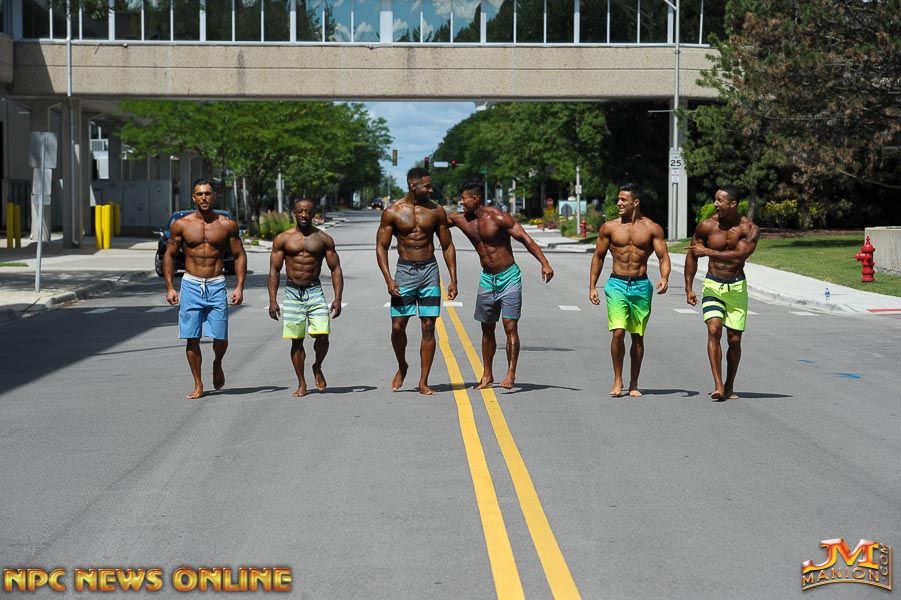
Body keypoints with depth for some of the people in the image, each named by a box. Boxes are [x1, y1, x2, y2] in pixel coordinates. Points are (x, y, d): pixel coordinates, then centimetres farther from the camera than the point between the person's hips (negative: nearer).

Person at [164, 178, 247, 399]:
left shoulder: (227, 225, 1)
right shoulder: (181, 225, 1)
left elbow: (239, 255, 7)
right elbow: (169, 255, 9)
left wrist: (239, 287, -2)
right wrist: (169, 287, 2)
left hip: (216, 285, 0)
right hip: (190, 284, 0)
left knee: (220, 338, -5)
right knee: (192, 338, 0)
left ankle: (217, 364, 29)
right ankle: (198, 386, 12)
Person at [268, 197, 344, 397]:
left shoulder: (324, 239, 5)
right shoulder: (283, 239, 4)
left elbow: (336, 269, 6)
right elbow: (274, 270, 6)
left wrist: (337, 298, -4)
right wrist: (272, 300, -2)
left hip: (314, 291, 0)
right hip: (292, 291, 0)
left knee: (322, 334, -14)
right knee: (297, 340, 1)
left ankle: (317, 368, 14)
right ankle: (301, 383, 12)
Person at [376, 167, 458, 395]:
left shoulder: (436, 211, 3)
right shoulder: (392, 212, -3)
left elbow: (448, 246, 10)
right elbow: (381, 247, -1)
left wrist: (453, 279, 4)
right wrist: (388, 279, -11)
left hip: (430, 270, 1)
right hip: (405, 270, -1)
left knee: (428, 328, -1)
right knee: (398, 325, -6)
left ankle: (423, 382, 5)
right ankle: (402, 367, 23)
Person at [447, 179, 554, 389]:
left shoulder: (498, 218, -16)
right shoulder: (462, 219, 1)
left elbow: (525, 239, -17)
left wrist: (544, 263, -25)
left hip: (509, 277, -6)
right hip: (487, 278, 6)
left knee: (510, 327, -10)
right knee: (487, 329, 10)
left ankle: (511, 373, -7)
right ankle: (487, 375, 19)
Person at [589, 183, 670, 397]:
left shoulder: (652, 229, 1)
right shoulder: (609, 227, 4)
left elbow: (663, 256, -1)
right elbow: (598, 256, 11)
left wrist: (664, 277, -21)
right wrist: (592, 287, 7)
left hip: (642, 286, 0)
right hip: (617, 284, 0)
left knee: (638, 337, 6)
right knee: (618, 332, -13)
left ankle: (634, 384, 16)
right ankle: (617, 380, 2)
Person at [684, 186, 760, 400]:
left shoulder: (749, 229, -8)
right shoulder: (706, 226, -3)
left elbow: (739, 256, -23)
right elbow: (692, 255, 7)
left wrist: (708, 251, -20)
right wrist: (689, 289, 5)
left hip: (737, 287, 0)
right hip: (712, 286, 0)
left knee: (734, 339, 3)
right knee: (714, 329, -20)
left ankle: (729, 387, 20)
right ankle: (718, 385, -22)